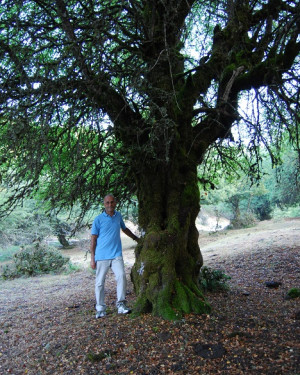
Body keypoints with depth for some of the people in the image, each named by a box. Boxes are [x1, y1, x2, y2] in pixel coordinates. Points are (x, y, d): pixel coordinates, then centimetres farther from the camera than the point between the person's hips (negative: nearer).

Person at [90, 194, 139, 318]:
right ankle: (100, 308, 18)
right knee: (100, 282, 4)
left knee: (121, 276, -15)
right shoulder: (98, 219, -3)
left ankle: (120, 304, -3)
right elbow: (93, 239, -1)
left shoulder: (118, 216, 10)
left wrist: (136, 238, 31)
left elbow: (125, 229, 28)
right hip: (101, 256, -2)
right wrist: (92, 258, -3)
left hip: (116, 254, 3)